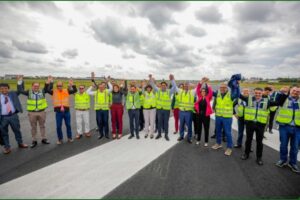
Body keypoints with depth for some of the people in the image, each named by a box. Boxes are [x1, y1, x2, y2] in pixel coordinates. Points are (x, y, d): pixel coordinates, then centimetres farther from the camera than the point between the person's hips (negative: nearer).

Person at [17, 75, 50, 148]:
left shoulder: (42, 91, 2)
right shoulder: (28, 92, 0)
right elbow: (20, 90, -8)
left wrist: (49, 82, -14)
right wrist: (20, 82, -14)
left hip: (42, 112, 1)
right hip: (32, 113, 0)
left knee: (42, 126, 12)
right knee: (33, 127, 10)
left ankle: (44, 139, 23)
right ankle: (34, 141, 21)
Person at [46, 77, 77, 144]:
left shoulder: (67, 91, 7)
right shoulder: (54, 91, 6)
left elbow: (75, 90, 1)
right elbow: (47, 89, -5)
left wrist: (72, 84, -13)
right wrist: (50, 83, -14)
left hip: (66, 111, 1)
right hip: (58, 111, 0)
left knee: (68, 125, 10)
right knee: (58, 126, 5)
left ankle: (69, 137, 25)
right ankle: (60, 139, 22)